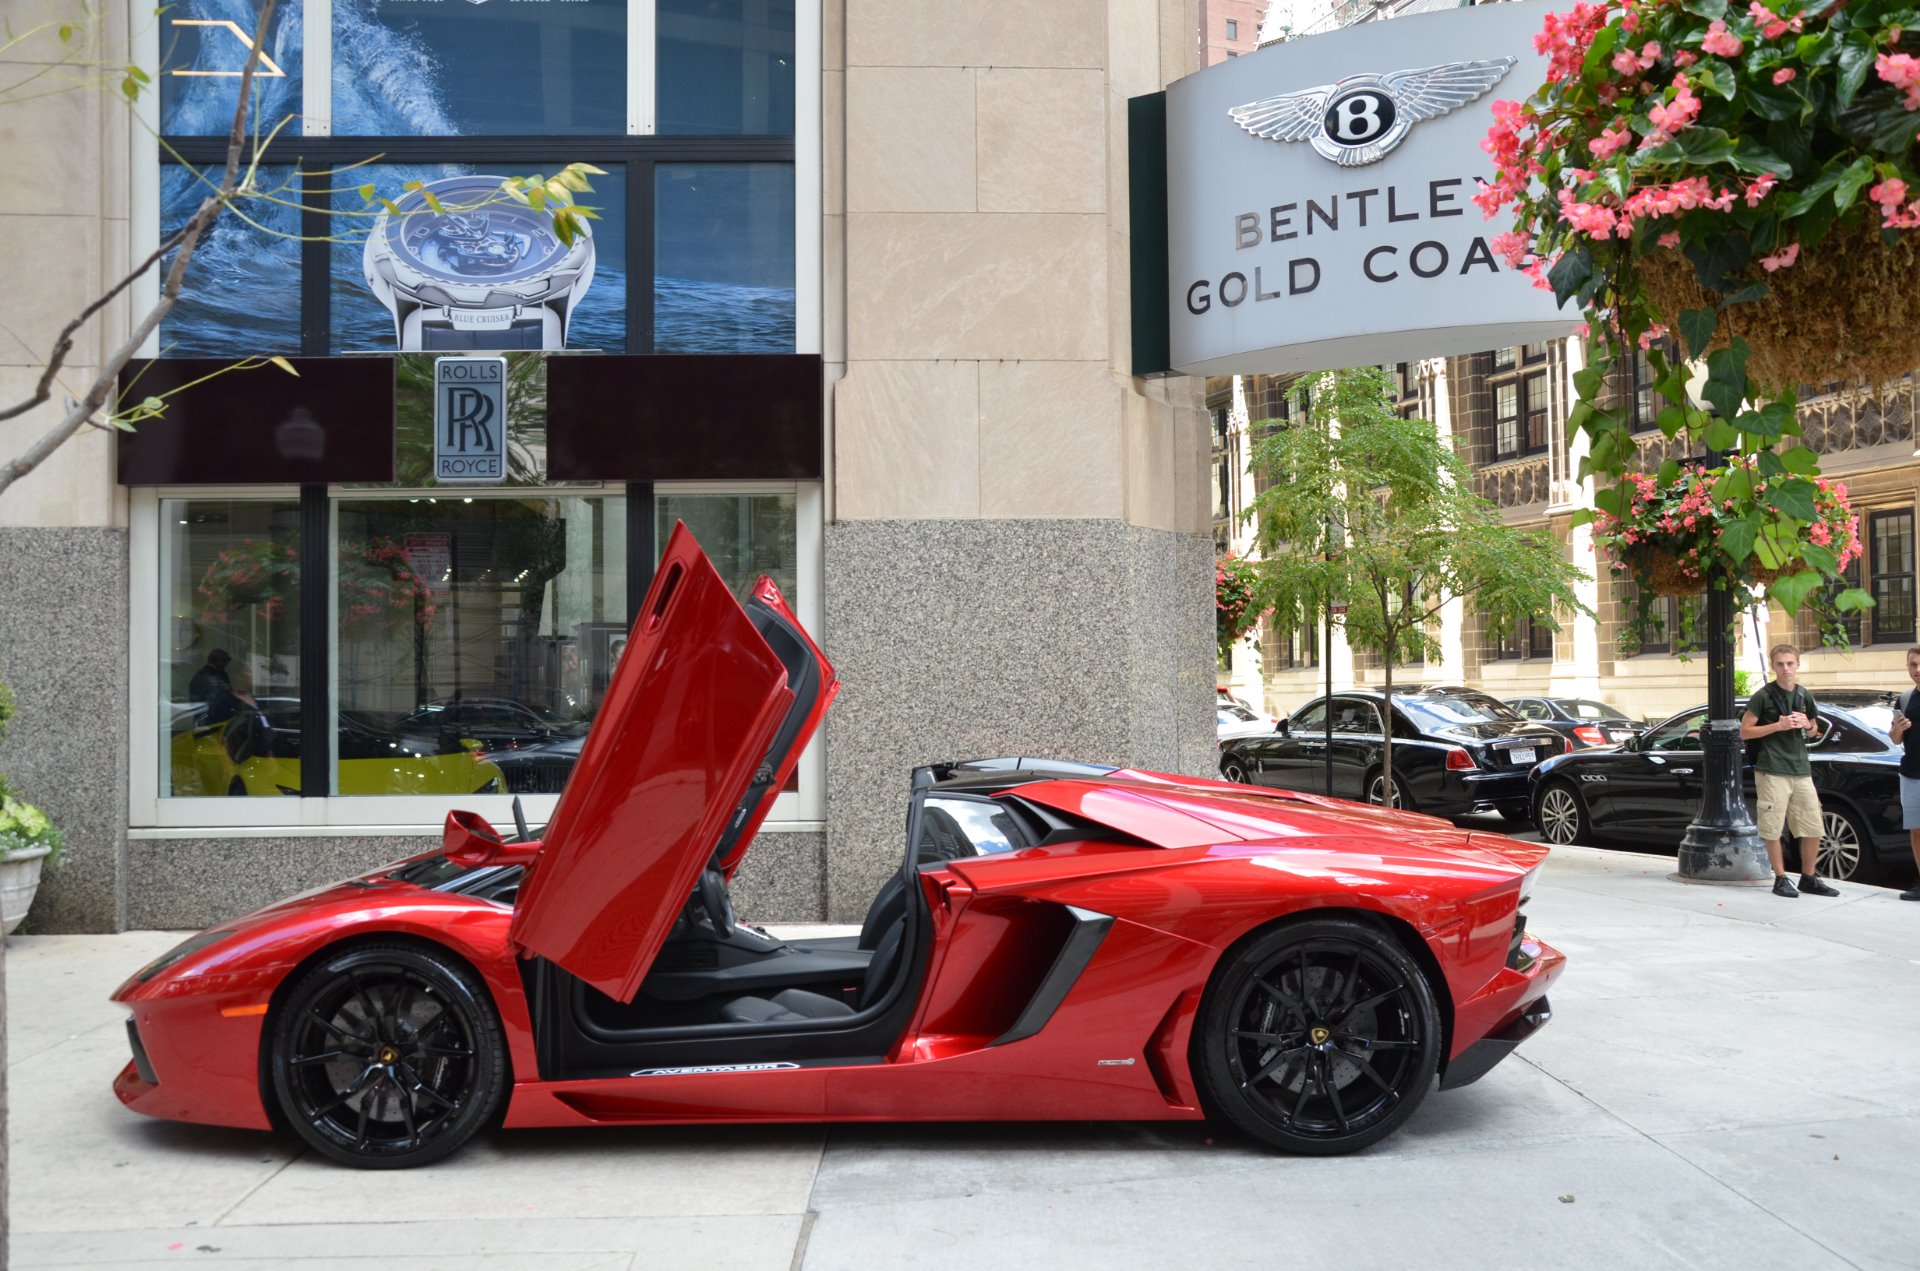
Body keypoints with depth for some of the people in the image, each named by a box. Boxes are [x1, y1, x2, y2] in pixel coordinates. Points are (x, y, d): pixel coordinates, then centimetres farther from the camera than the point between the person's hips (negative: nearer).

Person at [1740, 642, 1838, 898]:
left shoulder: (1804, 696, 11)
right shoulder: (1763, 696, -5)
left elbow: (1813, 731, 24)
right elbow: (1745, 732, -5)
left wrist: (1807, 724, 0)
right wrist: (1778, 725, -15)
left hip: (1801, 769, 5)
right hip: (1772, 771, -5)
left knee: (1813, 827, 7)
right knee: (1773, 829, -3)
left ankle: (1809, 878, 20)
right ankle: (1781, 879, 8)